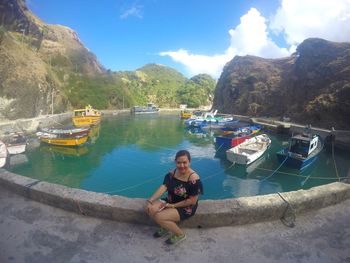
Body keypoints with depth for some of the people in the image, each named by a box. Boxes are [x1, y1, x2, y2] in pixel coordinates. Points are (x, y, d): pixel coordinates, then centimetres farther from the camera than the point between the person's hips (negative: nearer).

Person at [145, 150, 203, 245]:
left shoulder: (194, 178, -24)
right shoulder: (172, 173, -6)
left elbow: (192, 201, -20)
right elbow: (163, 187, -14)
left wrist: (173, 205, -18)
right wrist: (150, 201, -27)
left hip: (186, 207, -6)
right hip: (170, 201, 7)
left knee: (159, 217, -22)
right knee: (150, 209, -12)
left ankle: (180, 234, 4)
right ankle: (166, 227, 14)